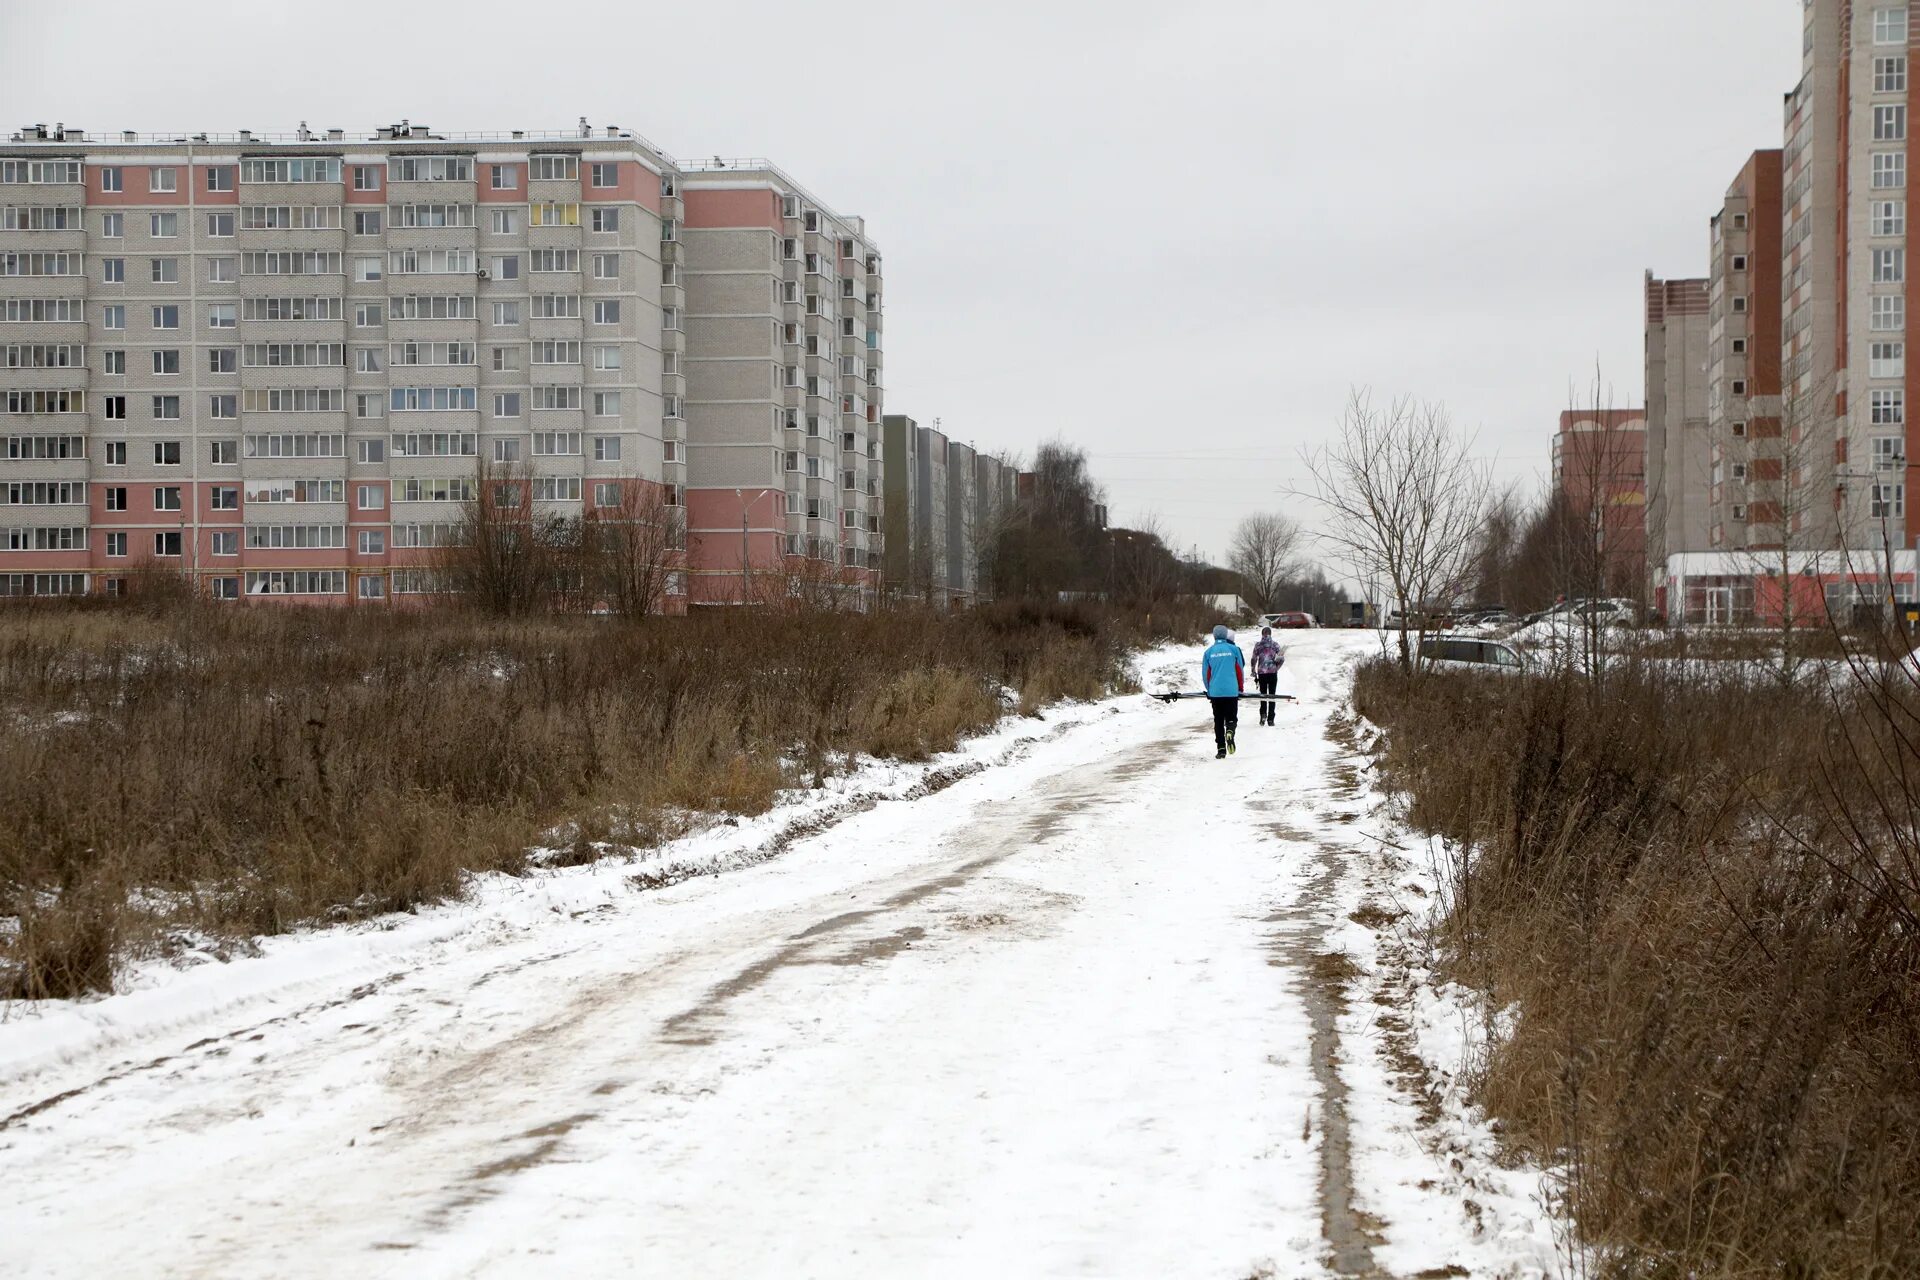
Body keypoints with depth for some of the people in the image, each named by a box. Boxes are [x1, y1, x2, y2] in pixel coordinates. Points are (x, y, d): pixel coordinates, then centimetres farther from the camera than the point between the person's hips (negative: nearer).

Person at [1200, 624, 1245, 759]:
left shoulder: (1209, 652, 3)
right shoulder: (1234, 649, 0)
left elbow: (1205, 673, 8)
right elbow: (1240, 670, 5)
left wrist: (1209, 690, 23)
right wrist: (1241, 688, 17)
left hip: (1215, 691, 1)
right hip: (1232, 691, -1)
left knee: (1218, 720, 9)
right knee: (1231, 717, 8)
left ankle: (1221, 749, 4)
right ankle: (1230, 731, -26)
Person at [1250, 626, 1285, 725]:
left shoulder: (1258, 645, 2)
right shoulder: (1275, 644, 0)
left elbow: (1253, 660, 3)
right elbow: (1282, 659, -4)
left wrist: (1254, 674, 11)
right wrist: (1276, 668, 10)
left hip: (1261, 673, 0)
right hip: (1273, 673, 0)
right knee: (1271, 695, 6)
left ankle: (1263, 714, -8)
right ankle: (1270, 719, 3)